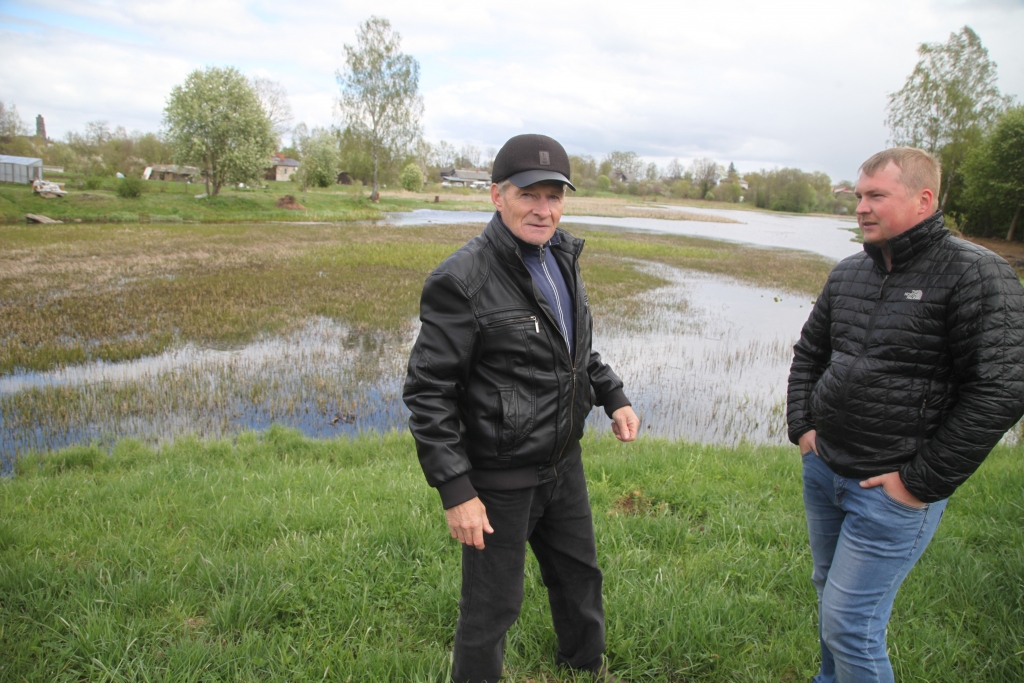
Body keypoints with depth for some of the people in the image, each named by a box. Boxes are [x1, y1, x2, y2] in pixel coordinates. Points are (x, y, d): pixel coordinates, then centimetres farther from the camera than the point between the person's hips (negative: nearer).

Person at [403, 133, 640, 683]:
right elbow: (427, 393, -21)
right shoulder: (463, 281, -23)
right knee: (493, 605, 11)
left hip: (564, 462, 8)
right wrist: (456, 492, -22)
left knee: (579, 574, 28)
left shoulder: (561, 257, 3)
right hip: (499, 479, -8)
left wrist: (612, 396, 5)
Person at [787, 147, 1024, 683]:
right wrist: (802, 425, 7)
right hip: (822, 468, 7)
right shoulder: (848, 273, 7)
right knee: (831, 592, 22)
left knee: (848, 622, -2)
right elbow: (808, 352, 19)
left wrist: (922, 482, -16)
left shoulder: (974, 274, -13)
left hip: (892, 490, -6)